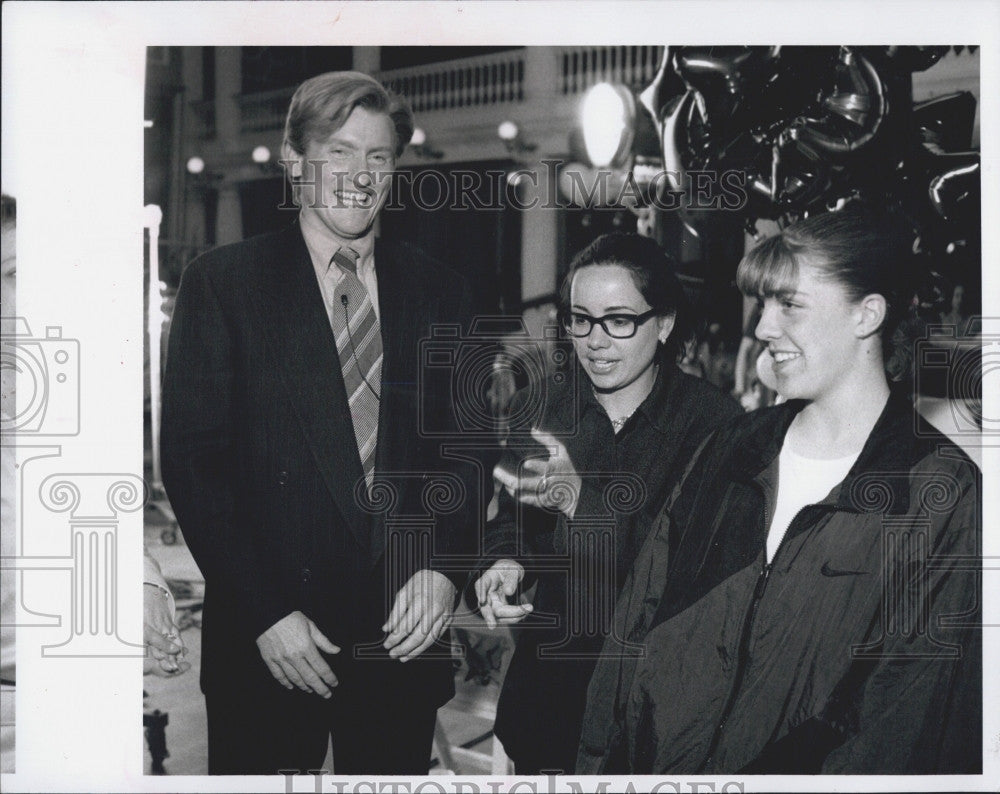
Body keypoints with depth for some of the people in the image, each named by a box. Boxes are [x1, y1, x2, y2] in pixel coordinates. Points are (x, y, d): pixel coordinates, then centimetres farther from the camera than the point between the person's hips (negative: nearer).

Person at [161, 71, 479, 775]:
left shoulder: (440, 293, 6)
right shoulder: (223, 283, -3)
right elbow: (191, 459, -7)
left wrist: (443, 566, -8)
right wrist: (264, 614, -12)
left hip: (405, 637, 3)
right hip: (264, 644, -2)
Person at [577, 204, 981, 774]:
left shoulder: (943, 498, -6)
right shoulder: (735, 449, 11)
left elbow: (898, 732, -11)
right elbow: (639, 618, 9)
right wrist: (601, 762, -2)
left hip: (796, 772, -4)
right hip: (650, 766, 5)